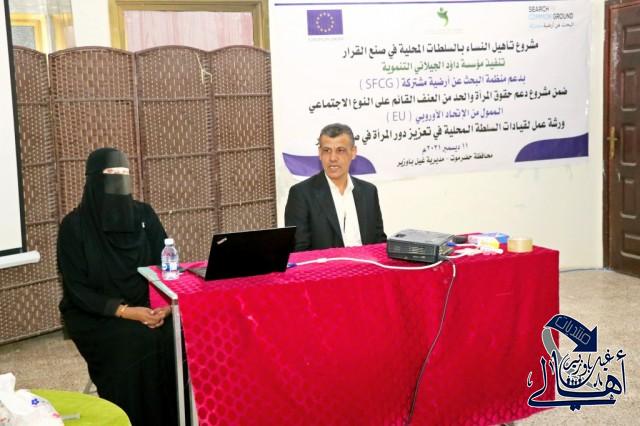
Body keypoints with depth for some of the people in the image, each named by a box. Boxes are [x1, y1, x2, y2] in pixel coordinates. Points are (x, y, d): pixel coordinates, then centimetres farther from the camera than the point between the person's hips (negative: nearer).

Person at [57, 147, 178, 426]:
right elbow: (77, 289, -11)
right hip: (93, 314, -3)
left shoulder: (143, 214, 2)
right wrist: (124, 311, -24)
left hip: (146, 306, 3)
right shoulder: (74, 225, -8)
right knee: (137, 341, -30)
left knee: (176, 333, -24)